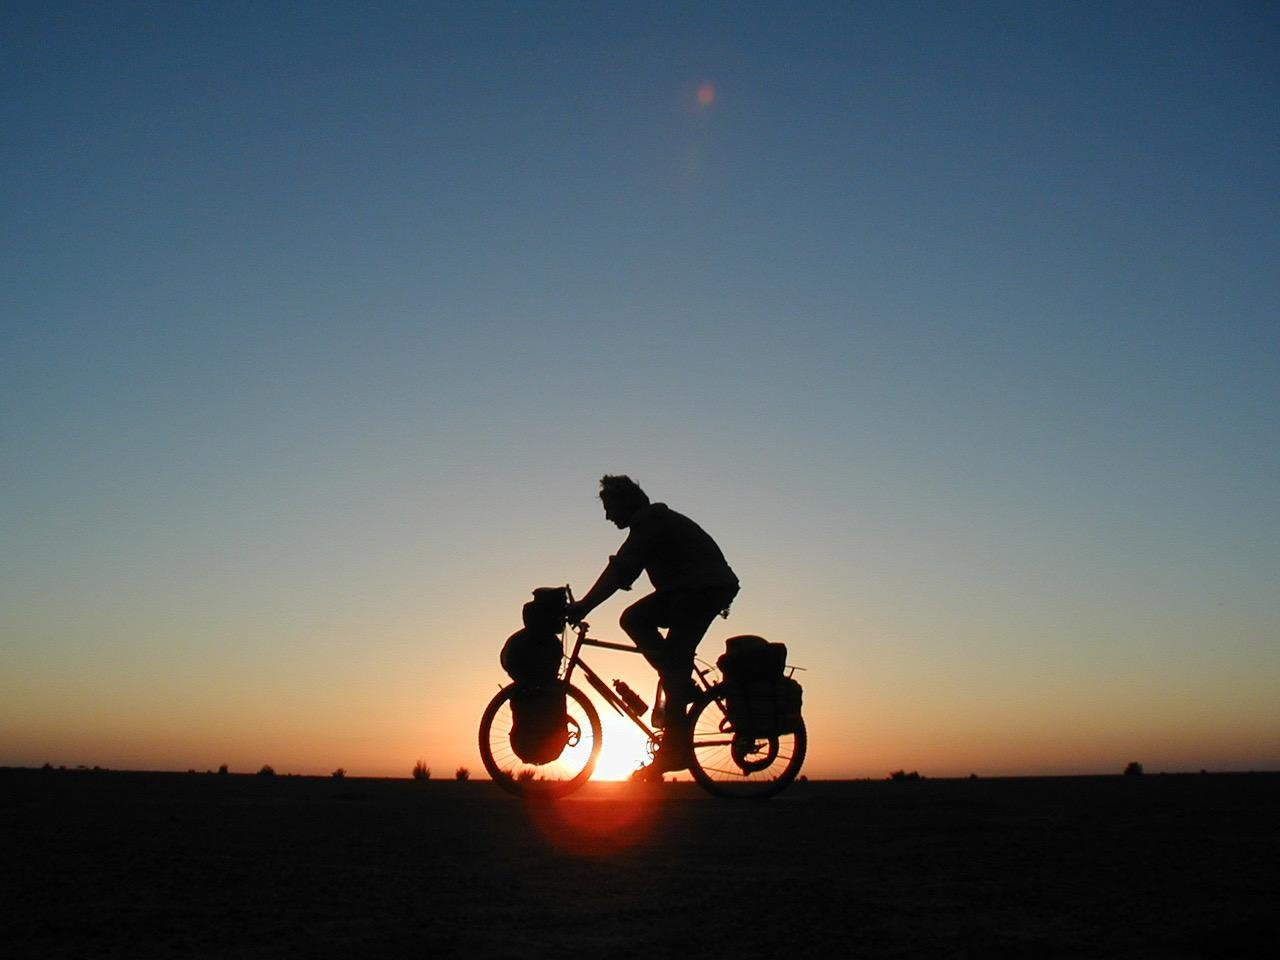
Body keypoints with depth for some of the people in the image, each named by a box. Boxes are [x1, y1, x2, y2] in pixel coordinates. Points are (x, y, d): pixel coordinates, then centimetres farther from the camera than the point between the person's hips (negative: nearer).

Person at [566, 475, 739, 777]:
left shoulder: (650, 522, -12)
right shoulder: (651, 521, 19)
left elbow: (621, 570, -21)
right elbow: (625, 569, 20)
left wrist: (584, 605, -22)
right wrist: (585, 603, 15)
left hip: (705, 589, -10)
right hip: (686, 589, 10)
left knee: (674, 661, -12)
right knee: (633, 619, 2)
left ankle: (674, 750, -10)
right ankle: (681, 684, 2)